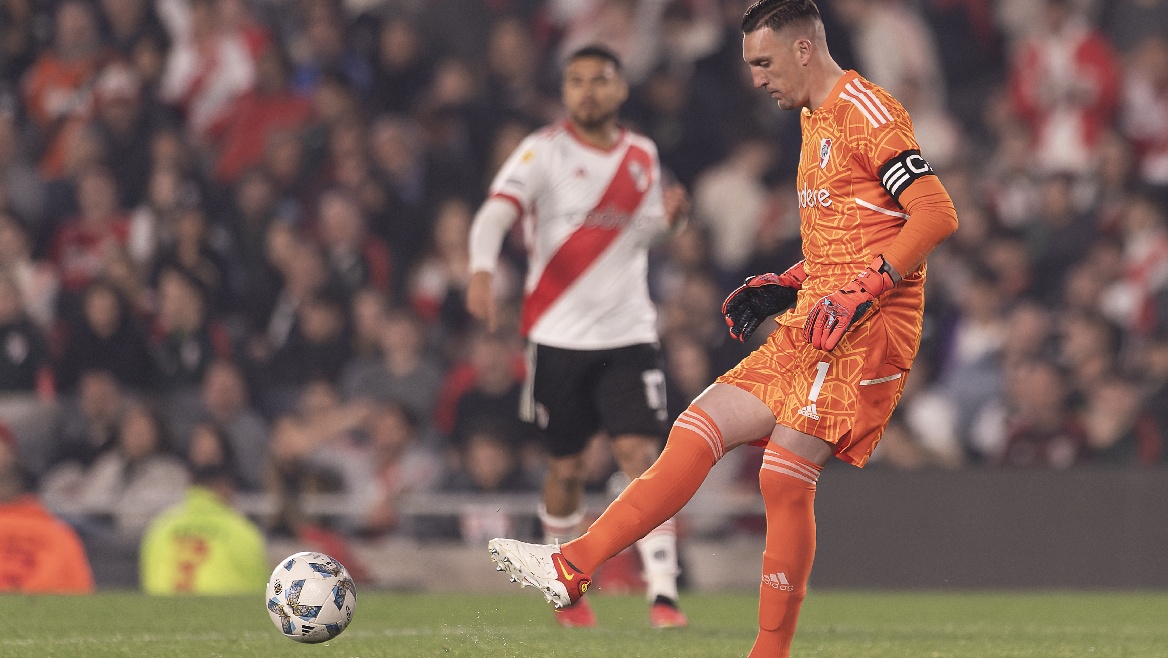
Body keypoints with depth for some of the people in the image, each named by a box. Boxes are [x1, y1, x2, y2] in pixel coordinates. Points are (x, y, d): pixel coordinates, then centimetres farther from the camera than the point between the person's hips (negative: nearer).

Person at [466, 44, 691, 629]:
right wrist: (481, 271, -39)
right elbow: (494, 214, -20)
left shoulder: (642, 155, 9)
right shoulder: (543, 151, -5)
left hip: (628, 333, 2)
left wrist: (665, 217, 0)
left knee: (641, 457, -11)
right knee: (566, 469, 7)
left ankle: (664, 595, -15)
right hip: (558, 334, -2)